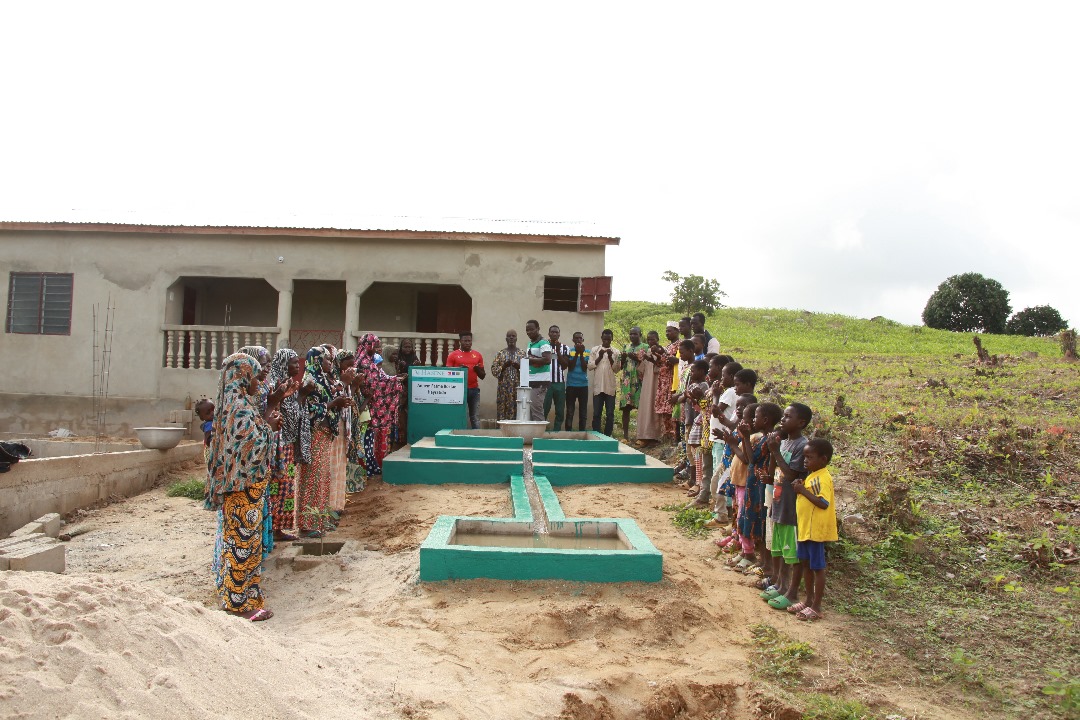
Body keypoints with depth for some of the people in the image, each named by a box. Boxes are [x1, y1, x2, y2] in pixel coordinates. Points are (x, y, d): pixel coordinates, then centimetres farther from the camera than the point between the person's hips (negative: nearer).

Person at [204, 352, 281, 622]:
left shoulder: (230, 402, 9)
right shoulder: (241, 407, -20)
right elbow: (253, 446, -22)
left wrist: (266, 425, 6)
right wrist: (268, 426, -8)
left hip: (234, 482, 10)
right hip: (244, 487, -10)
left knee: (234, 536, 17)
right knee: (243, 539, -1)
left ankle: (231, 591, 28)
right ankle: (241, 602, 8)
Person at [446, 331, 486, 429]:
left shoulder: (478, 355, 12)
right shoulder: (453, 355, 4)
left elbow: (483, 376, 15)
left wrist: (478, 370, -6)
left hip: (474, 389, 2)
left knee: (475, 418, 0)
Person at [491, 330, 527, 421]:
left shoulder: (523, 353, 9)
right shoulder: (500, 353, 8)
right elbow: (493, 370, 2)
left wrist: (519, 367, -14)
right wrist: (504, 366, -12)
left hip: (518, 387, 0)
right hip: (504, 387, 0)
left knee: (518, 410, -3)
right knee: (503, 411, -3)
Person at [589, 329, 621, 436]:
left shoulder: (616, 352, 5)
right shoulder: (595, 350, 6)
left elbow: (617, 369, 0)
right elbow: (590, 366, 0)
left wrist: (610, 358, -13)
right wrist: (599, 357, -11)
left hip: (610, 387, 0)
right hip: (597, 387, 0)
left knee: (610, 413, 1)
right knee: (596, 413, 2)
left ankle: (607, 436, 8)